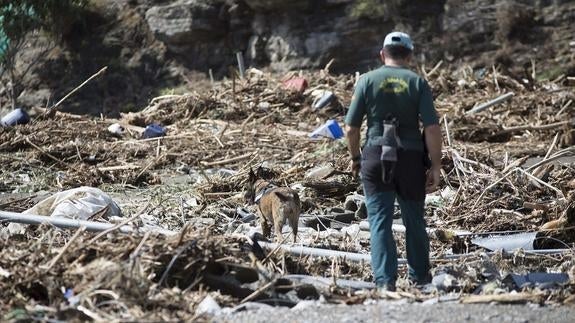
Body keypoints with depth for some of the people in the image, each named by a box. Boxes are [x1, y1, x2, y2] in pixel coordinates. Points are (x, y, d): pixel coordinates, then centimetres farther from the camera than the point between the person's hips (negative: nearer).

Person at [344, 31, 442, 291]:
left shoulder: (367, 81, 0)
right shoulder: (418, 83, -1)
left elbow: (351, 128, -2)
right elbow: (432, 128, -9)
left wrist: (355, 157, 14)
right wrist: (435, 166, -4)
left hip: (376, 157, -1)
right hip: (411, 158, 1)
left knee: (380, 221, 3)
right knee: (414, 221, 16)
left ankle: (385, 280, -5)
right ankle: (419, 277, 29)